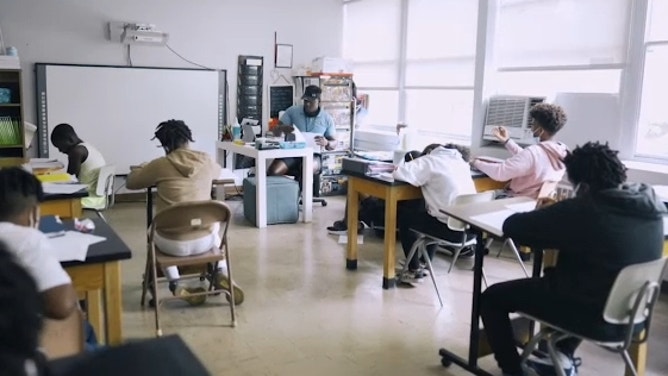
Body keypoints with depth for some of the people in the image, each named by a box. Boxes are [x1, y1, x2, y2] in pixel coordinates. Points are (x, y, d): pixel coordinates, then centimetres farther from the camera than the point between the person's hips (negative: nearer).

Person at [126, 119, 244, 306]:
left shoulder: (159, 165, -5)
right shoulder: (206, 160, 1)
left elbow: (130, 182, 11)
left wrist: (144, 168, 31)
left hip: (173, 243, -1)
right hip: (204, 241, 2)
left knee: (154, 231, 34)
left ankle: (176, 285, 17)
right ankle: (222, 274, 18)